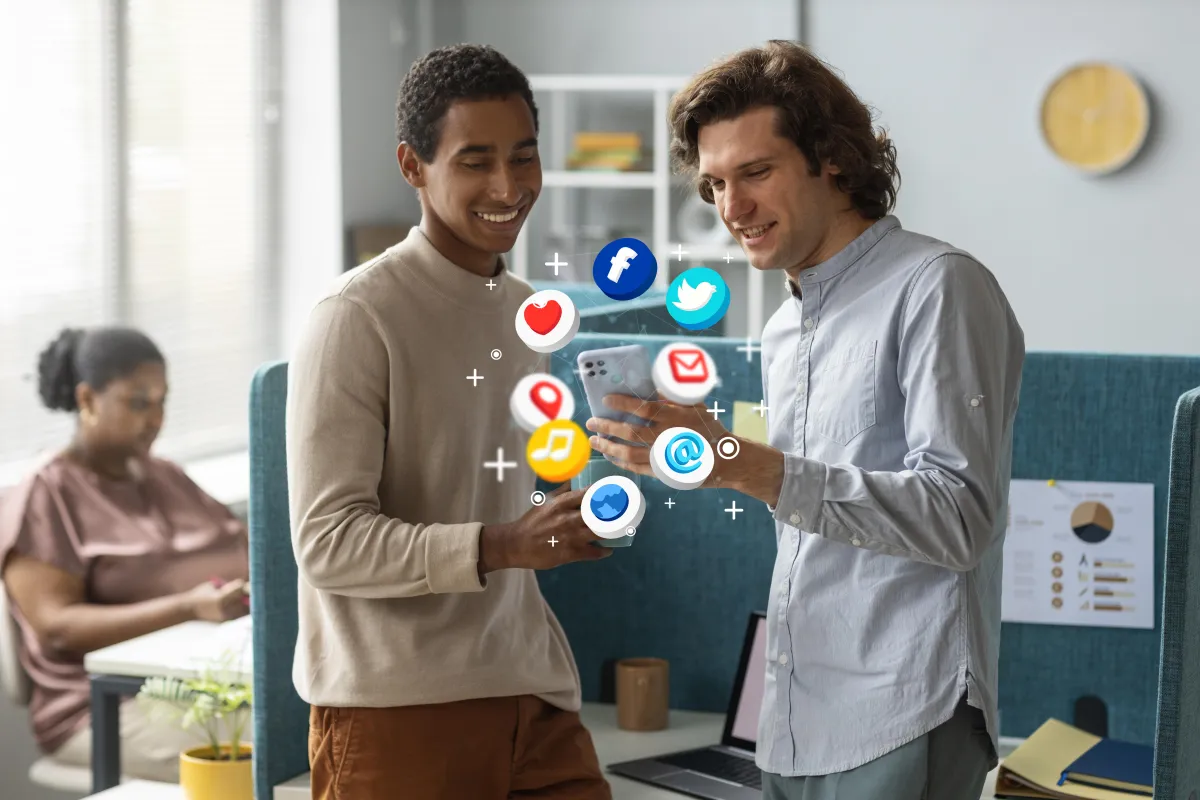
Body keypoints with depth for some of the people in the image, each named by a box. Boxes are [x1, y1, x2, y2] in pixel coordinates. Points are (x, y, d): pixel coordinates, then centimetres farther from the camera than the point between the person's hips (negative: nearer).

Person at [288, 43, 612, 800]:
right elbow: (329, 542, -16)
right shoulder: (357, 318, -11)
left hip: (532, 698, 6)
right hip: (398, 710, -6)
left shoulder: (530, 313, 13)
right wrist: (503, 546, -25)